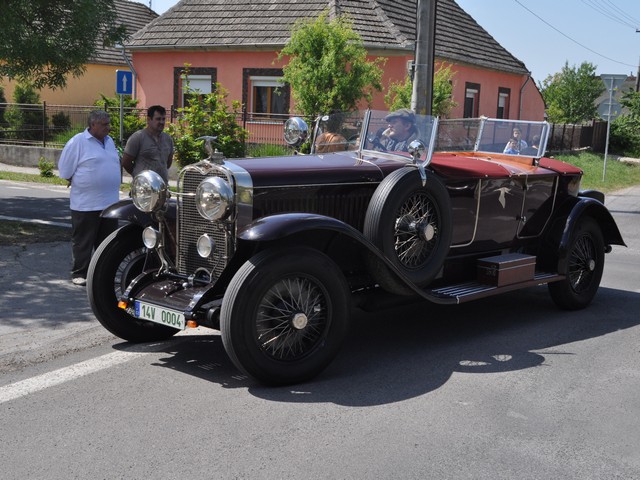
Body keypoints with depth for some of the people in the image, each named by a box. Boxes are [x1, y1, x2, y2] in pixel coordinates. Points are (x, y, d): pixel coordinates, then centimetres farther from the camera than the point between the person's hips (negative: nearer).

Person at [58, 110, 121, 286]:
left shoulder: (109, 141, 13)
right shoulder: (78, 142, -9)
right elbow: (65, 168, -7)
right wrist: (78, 183, 0)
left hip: (110, 203, 7)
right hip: (86, 204, -7)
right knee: (83, 242, 1)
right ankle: (79, 274, 10)